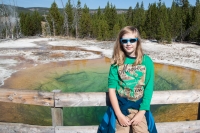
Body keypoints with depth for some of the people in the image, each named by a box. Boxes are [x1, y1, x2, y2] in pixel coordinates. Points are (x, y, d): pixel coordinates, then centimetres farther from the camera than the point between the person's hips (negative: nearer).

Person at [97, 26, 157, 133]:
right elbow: (112, 89, -5)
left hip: (139, 108, 0)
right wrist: (119, 114, -10)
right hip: (120, 108, 0)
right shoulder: (117, 62, -2)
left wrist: (141, 112, -9)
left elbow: (149, 88, -3)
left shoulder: (146, 61, -2)